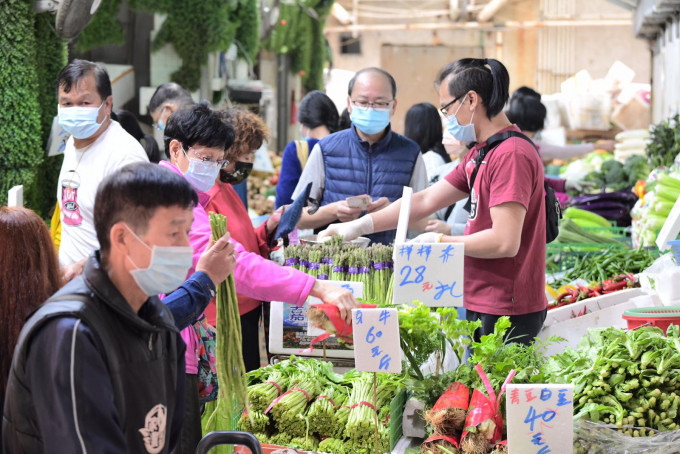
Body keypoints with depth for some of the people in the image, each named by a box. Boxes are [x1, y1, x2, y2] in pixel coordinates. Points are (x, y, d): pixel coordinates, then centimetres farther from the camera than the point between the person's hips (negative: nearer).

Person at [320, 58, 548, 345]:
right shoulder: (481, 152, 17)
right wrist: (358, 226, 15)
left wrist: (441, 242, -9)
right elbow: (426, 201, 19)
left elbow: (505, 242, -22)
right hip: (484, 305, 9)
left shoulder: (511, 154, -16)